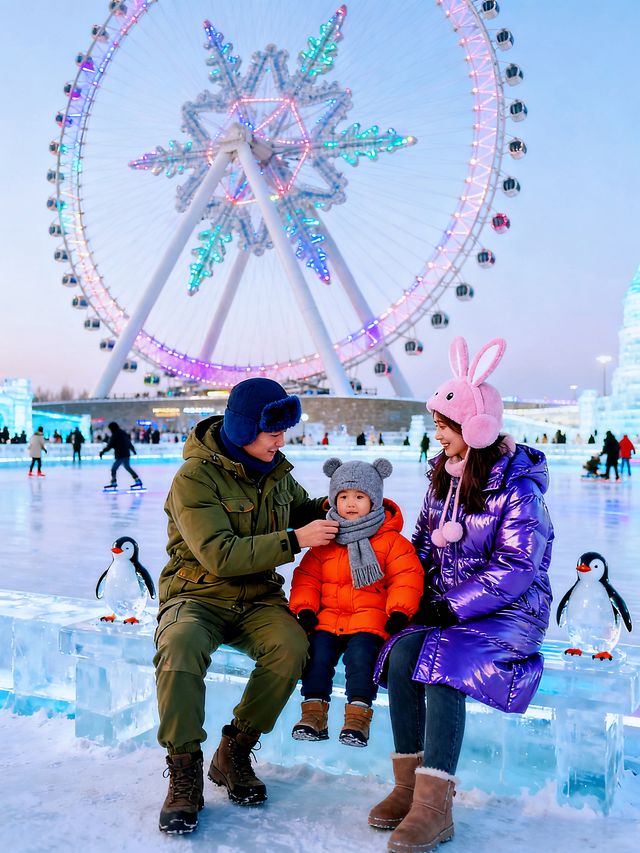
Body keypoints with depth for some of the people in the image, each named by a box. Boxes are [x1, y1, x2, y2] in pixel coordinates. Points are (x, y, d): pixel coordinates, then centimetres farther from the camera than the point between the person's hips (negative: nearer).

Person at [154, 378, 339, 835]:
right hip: (198, 595, -4)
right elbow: (220, 556, -24)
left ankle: (234, 755, -5)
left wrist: (330, 506, 0)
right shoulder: (195, 478, -15)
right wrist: (293, 540, -27)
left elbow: (301, 509, 23)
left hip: (258, 598, 5)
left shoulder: (275, 470, 5)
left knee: (291, 647, -27)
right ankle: (185, 772, -16)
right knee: (180, 647, -37)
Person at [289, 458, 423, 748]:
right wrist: (304, 607, -1)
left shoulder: (391, 540, 1)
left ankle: (358, 714, -11)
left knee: (360, 653, -25)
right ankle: (314, 710, -3)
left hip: (371, 619, -3)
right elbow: (307, 576, 12)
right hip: (328, 617, 3)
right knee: (317, 651, -16)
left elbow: (406, 577, -2)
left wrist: (399, 610, -14)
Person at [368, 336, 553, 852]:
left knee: (443, 665, -31)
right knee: (401, 655, -22)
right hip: (449, 603, 6)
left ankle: (434, 806, -23)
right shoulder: (443, 475, 8)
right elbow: (424, 540, 17)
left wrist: (453, 607, -21)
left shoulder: (517, 486, -14)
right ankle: (409, 785, -12)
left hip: (510, 608, -6)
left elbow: (515, 568, -18)